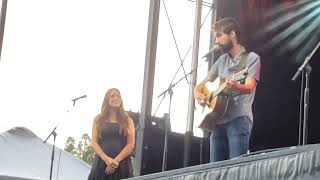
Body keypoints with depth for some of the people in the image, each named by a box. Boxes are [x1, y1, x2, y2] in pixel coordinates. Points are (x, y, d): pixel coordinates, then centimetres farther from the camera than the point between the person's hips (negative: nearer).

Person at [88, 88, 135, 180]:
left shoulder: (127, 120, 11)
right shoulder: (99, 119, 13)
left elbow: (130, 144, 2)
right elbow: (94, 143, 5)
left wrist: (116, 161, -10)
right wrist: (107, 159, -11)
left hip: (122, 164, -1)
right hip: (101, 163, 1)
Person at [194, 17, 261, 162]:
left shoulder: (251, 58, 3)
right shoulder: (222, 60, 21)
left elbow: (249, 87, -13)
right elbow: (201, 86, 22)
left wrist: (237, 87, -36)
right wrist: (198, 94, -2)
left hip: (238, 119, -6)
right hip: (217, 120, 6)